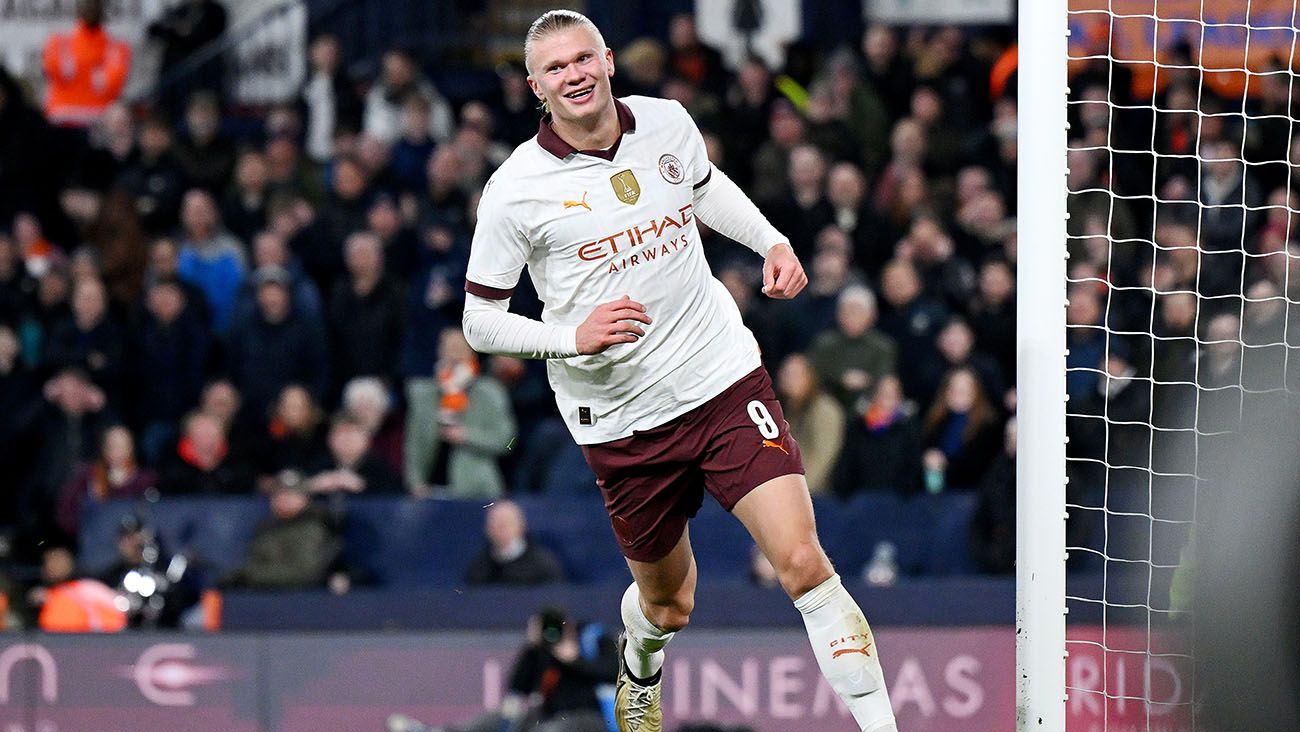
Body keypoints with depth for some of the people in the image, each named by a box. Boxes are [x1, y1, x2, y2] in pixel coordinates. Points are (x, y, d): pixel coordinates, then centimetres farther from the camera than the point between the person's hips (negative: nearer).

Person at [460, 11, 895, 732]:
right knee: (668, 604, 16)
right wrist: (573, 336, -21)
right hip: (621, 421, -1)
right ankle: (640, 668, 53)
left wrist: (772, 242, 10)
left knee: (802, 562, -15)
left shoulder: (667, 123, 0)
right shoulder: (515, 190, -11)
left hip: (727, 382, 1)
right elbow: (480, 322, -5)